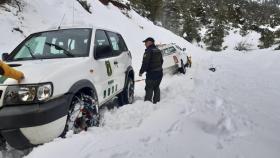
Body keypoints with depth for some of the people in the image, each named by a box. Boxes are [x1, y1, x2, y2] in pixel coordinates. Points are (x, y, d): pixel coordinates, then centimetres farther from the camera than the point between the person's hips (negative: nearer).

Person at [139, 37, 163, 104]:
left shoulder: (148, 51, -14)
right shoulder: (158, 51, 14)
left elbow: (145, 63, -19)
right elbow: (161, 61, 21)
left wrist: (141, 72, -10)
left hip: (151, 73, -8)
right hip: (159, 73, 9)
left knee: (149, 88, -3)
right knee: (156, 87, 18)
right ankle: (157, 101, 24)